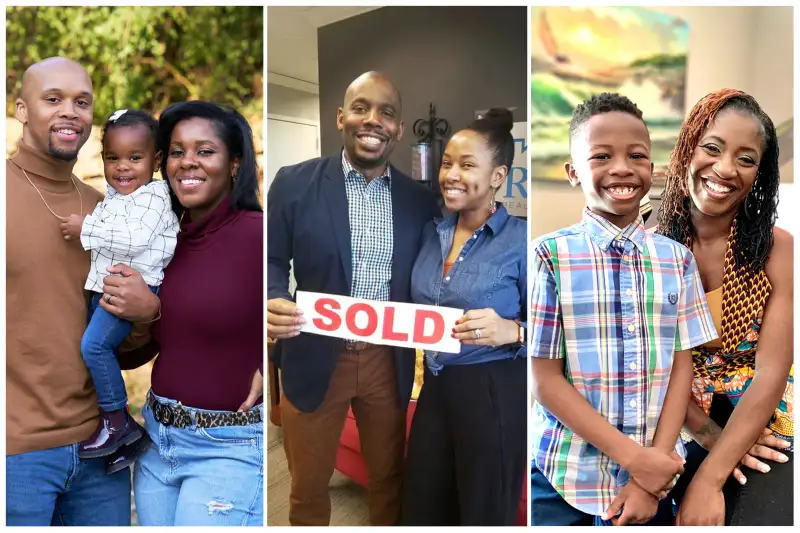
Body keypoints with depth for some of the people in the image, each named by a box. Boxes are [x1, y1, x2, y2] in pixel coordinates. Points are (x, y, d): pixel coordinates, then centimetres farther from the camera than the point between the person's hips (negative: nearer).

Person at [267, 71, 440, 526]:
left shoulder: (420, 200, 1)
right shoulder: (295, 182, -6)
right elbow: (272, 261, -3)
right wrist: (273, 302, -24)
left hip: (389, 362, 2)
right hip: (315, 358, -2)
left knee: (389, 478, 21)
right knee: (308, 486, 17)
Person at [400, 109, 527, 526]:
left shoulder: (520, 239, -13)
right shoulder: (431, 232, 6)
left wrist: (511, 331, -29)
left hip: (494, 394, -6)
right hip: (435, 388, 6)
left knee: (484, 517, 13)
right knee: (420, 512, 18)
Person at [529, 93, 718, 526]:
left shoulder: (677, 259, 2)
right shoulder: (550, 255, -9)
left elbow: (681, 368, 1)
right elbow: (545, 379, -10)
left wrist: (656, 463, -9)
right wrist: (634, 458, -14)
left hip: (655, 473, 3)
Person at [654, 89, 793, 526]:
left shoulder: (777, 248, -9)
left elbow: (772, 370, -15)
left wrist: (709, 477, -22)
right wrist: (706, 433, -16)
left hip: (764, 426, 0)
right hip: (680, 422, 1)